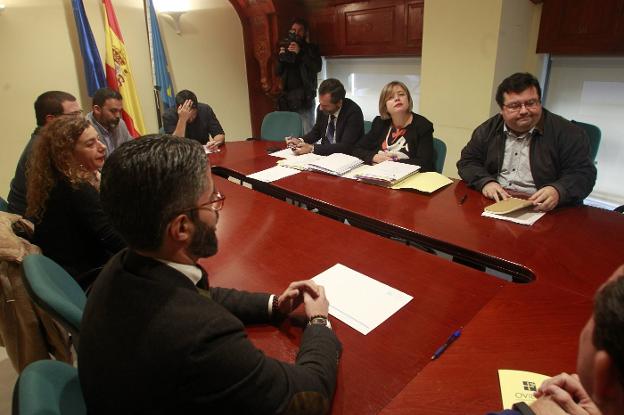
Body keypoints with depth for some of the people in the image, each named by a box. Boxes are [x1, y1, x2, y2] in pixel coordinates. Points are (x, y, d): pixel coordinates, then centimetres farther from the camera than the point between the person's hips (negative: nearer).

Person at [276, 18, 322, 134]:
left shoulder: (311, 48, 7)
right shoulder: (286, 48, 16)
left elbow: (317, 67, -10)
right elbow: (278, 72, 13)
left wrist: (300, 52, -18)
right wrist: (281, 57, -6)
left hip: (304, 97, -3)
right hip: (287, 96, 4)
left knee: (307, 134, -11)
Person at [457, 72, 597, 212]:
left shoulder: (568, 132, -3)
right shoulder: (488, 129, 7)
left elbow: (584, 174, -6)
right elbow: (467, 161, 9)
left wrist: (558, 191, -28)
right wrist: (485, 182, -12)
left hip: (540, 211, -1)